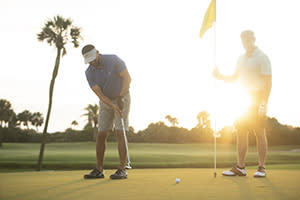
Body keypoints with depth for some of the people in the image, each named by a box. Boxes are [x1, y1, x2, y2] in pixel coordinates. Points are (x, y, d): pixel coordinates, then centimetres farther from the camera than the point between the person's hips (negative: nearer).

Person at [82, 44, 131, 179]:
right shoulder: (89, 73, -10)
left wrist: (121, 98, -36)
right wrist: (113, 106, -33)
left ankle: (122, 170, -11)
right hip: (106, 102, 4)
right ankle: (99, 170, 7)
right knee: (101, 135, -1)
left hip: (122, 98, -4)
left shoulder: (113, 60, -20)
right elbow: (99, 93, -17)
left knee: (120, 133, -15)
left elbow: (127, 78, -24)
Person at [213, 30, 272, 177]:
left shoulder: (262, 57, -7)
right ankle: (240, 167, 8)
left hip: (258, 98, -7)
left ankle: (261, 168, 3)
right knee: (241, 133, 4)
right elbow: (234, 78, 23)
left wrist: (264, 103, -21)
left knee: (260, 133, -3)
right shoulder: (241, 59, 16)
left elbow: (268, 82, -12)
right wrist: (219, 76, 5)